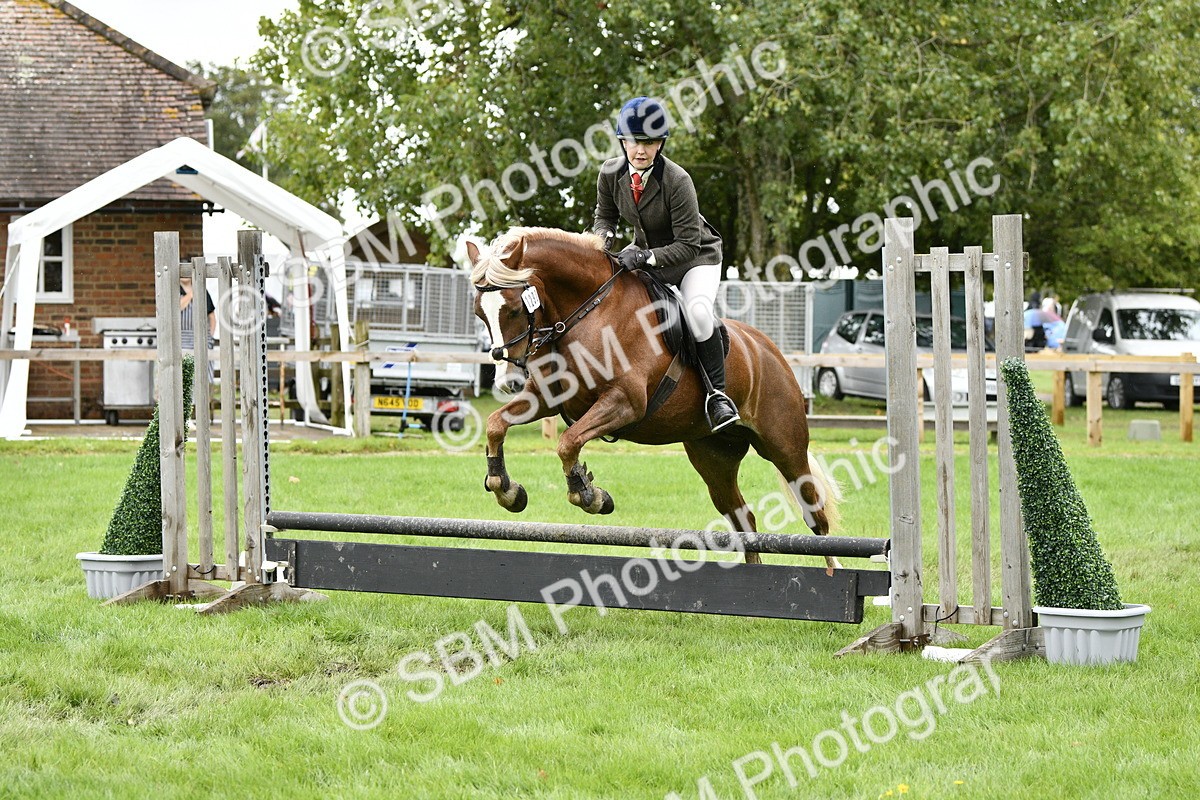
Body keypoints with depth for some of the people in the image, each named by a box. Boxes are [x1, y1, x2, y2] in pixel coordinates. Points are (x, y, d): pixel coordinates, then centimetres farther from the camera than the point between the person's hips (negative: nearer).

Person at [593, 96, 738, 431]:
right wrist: (603, 236, -19)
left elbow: (688, 244, -29)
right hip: (645, 252, 6)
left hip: (696, 256, -6)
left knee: (697, 314, -30)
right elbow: (605, 215, 4)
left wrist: (646, 258, -40)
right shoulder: (612, 172, -15)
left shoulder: (676, 180, -30)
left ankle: (716, 394, -15)